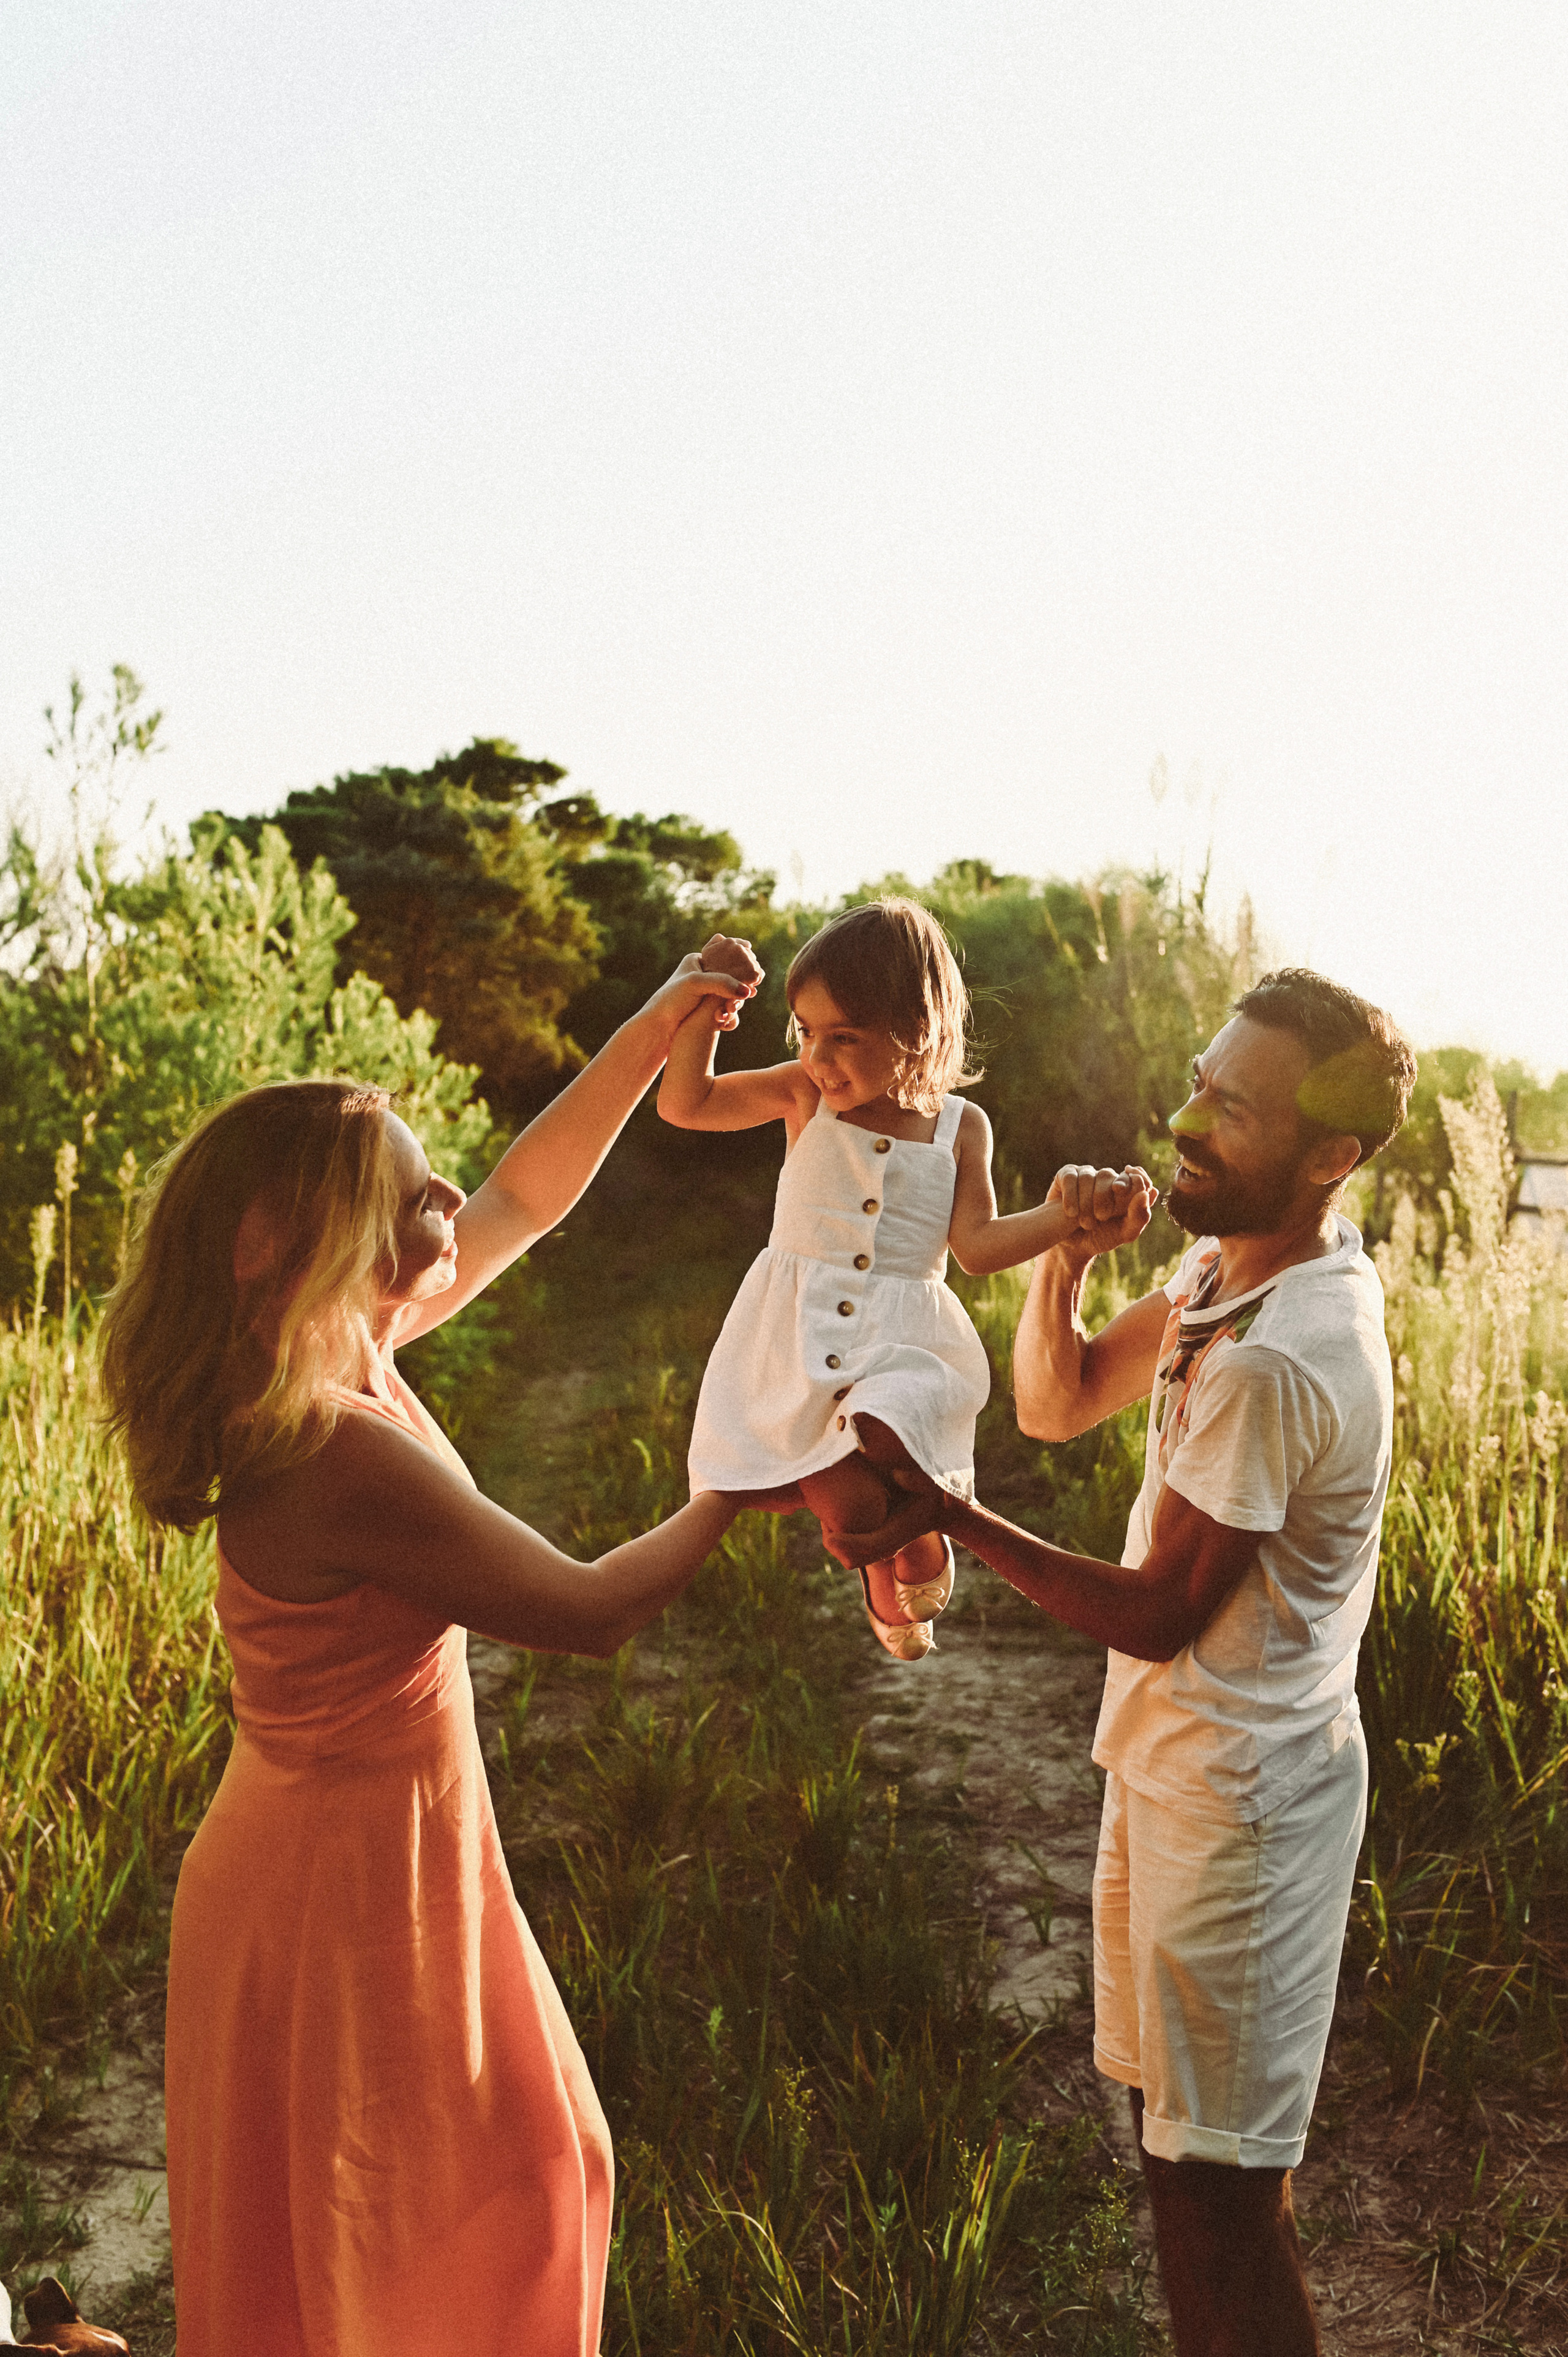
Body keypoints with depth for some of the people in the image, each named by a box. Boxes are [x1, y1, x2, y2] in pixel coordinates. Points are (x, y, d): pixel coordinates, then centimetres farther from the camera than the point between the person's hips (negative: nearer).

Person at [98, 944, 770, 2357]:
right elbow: (590, 1610, -21)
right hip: (354, 1881, -8)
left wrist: (658, 1025, 2)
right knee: (421, 2239, 13)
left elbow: (522, 1201, 7)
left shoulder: (355, 1353, -5)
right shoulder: (341, 1458, -31)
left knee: (519, 2171, 25)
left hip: (346, 1847, 8)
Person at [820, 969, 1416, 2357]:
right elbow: (1057, 1403, 5)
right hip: (1183, 1759, 10)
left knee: (1217, 2186, 4)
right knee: (1184, 2127, 24)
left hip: (1237, 1791, -10)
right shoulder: (1239, 1260, 0)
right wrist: (1066, 1260, -13)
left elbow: (1156, 1616, -21)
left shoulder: (1279, 1364, -30)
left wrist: (951, 1517, -20)